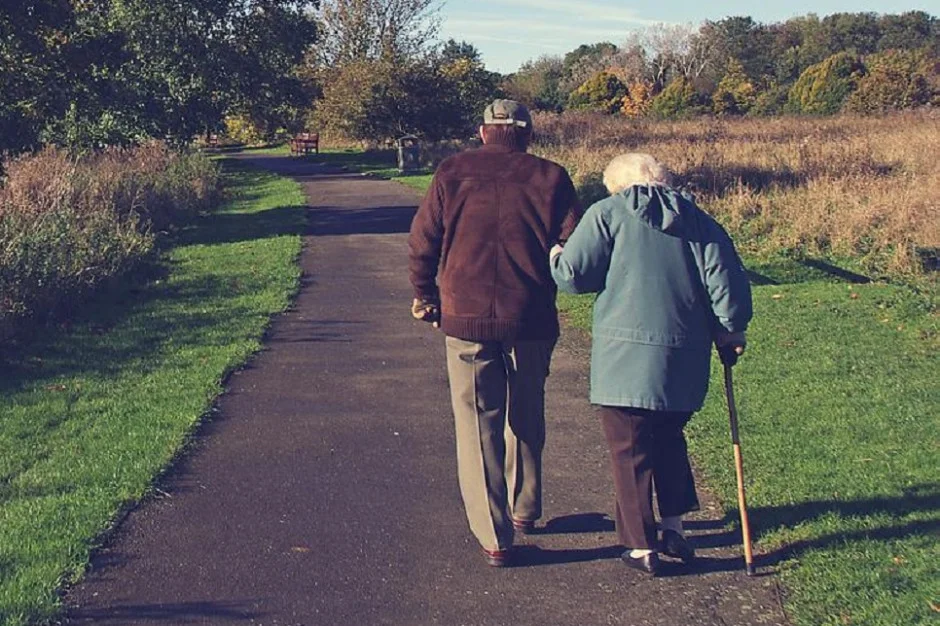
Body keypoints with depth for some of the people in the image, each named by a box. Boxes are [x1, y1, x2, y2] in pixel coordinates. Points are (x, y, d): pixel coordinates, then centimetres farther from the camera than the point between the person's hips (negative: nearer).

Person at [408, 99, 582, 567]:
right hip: (532, 320, 1)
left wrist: (426, 296, 15)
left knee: (478, 424, 6)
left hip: (466, 319, -1)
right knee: (526, 417, 21)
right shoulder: (549, 178, 1)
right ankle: (524, 509, 36)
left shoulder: (453, 173, 1)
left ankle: (493, 537, 4)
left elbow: (422, 243, 1)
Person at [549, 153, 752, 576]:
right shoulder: (698, 220, 10)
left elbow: (573, 275, -6)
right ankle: (674, 528, 25)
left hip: (625, 356, -4)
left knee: (631, 452, 5)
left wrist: (555, 257, 15)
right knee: (669, 439, 24)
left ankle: (642, 548, 11)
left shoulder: (606, 214, -1)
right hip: (685, 359, 5)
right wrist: (730, 331, 15)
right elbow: (726, 280, 3)